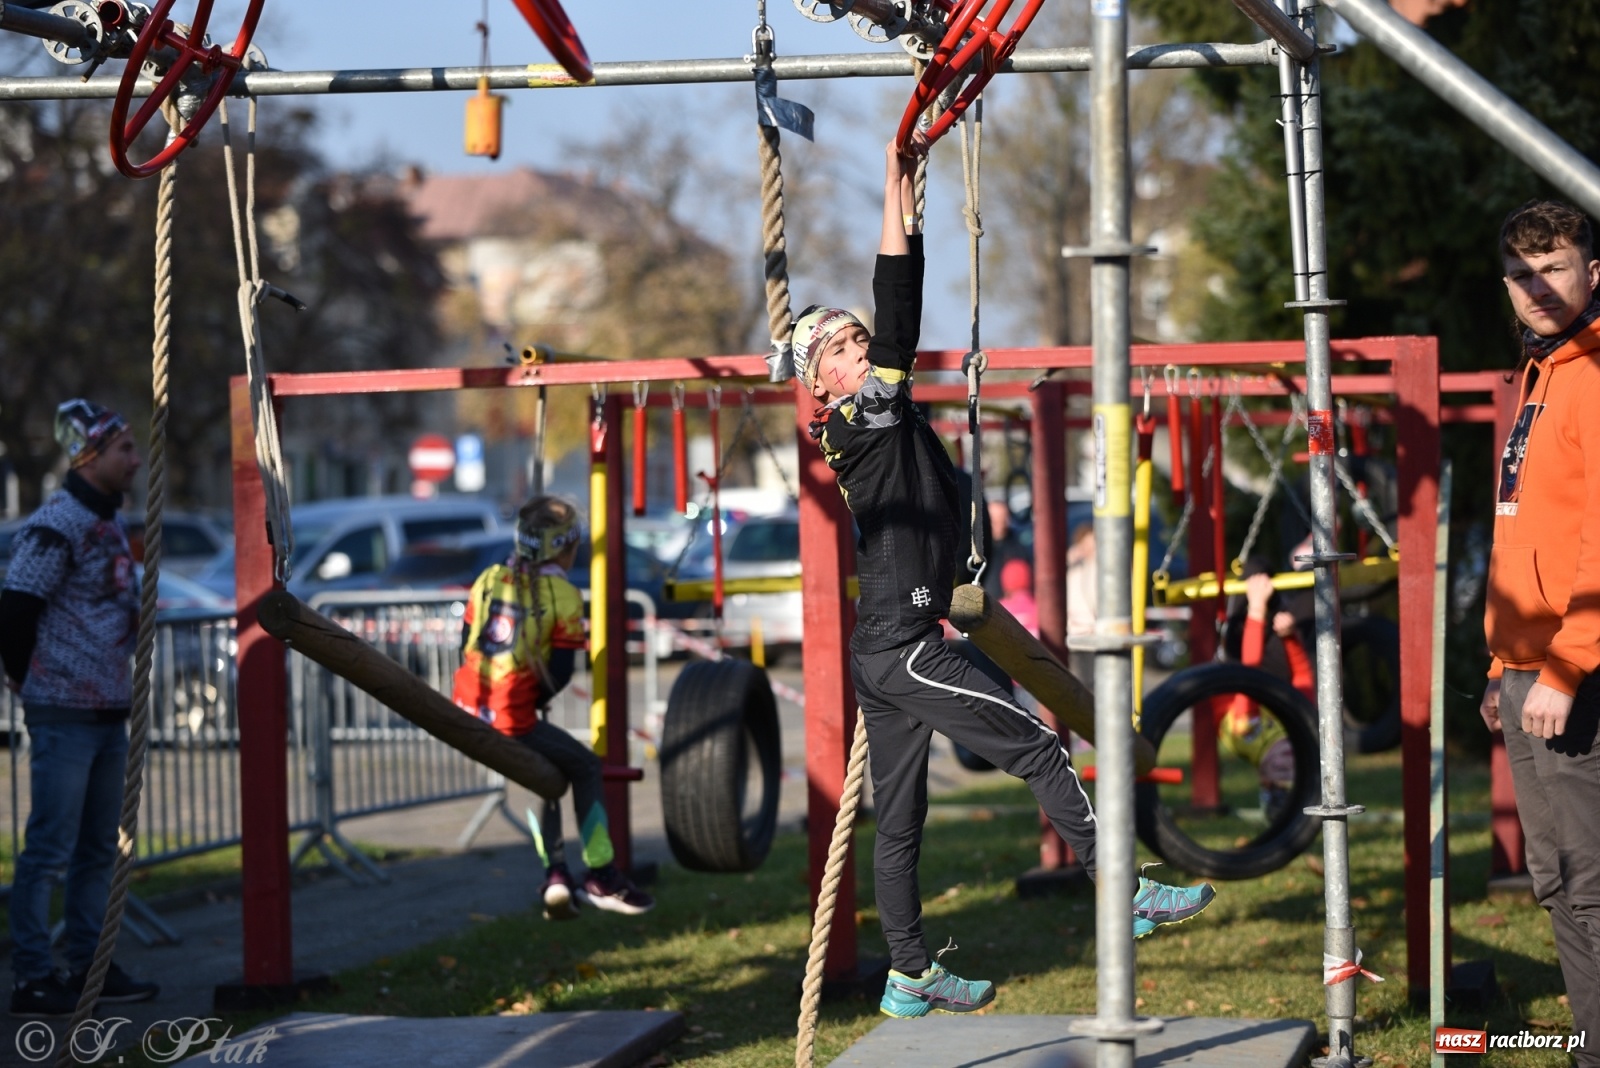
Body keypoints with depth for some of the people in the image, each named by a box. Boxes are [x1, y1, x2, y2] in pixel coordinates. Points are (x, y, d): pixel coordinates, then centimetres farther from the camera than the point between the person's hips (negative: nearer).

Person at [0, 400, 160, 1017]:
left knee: (98, 849, 14)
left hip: (110, 713, 9)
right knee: (50, 848, -6)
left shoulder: (108, 523, 15)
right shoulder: (56, 525, -14)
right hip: (65, 715, -9)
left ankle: (89, 968, 22)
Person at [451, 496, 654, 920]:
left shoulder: (490, 579, 10)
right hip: (511, 722, -6)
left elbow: (466, 646, 13)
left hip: (467, 710, 6)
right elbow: (560, 673, -8)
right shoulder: (563, 595, -5)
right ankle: (600, 876, 14)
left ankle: (555, 872, 20)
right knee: (585, 767, 16)